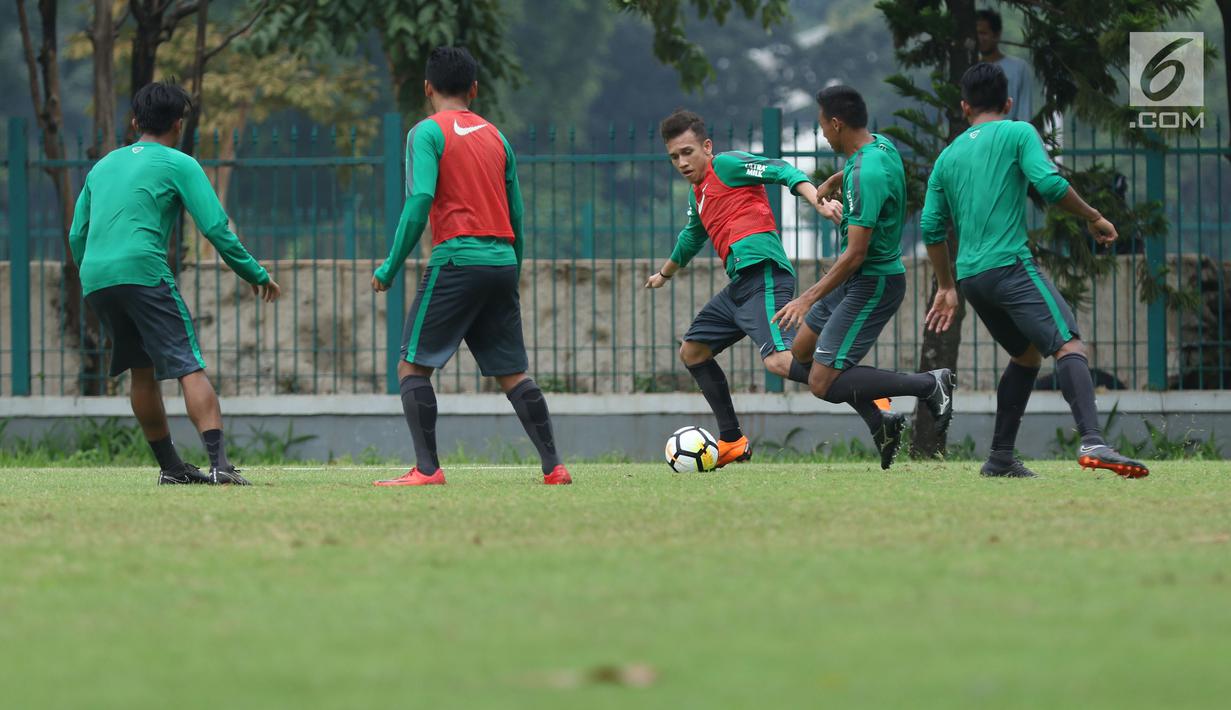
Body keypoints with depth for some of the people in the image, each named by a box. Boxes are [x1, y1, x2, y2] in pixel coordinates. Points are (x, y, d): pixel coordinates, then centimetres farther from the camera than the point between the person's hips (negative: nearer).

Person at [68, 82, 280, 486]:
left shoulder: (104, 165, 23)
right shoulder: (179, 165, 6)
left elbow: (77, 235, 24)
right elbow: (216, 229, -2)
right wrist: (256, 276, 6)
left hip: (94, 281, 6)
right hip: (143, 271, -6)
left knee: (142, 372, 17)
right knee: (189, 367, -9)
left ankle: (170, 466, 20)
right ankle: (219, 462, -23)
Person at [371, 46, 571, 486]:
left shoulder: (428, 132, -1)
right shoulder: (496, 136, 17)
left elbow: (420, 200, -14)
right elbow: (516, 214, 17)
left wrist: (391, 268, -11)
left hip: (457, 259, -6)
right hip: (502, 261, 6)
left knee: (413, 366, 0)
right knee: (512, 371, 12)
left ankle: (427, 468, -11)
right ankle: (553, 466, 6)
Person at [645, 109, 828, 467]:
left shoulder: (727, 164, -2)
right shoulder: (697, 194, 25)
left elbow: (782, 171, -14)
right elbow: (692, 237, 44)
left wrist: (818, 202, -32)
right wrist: (665, 273, 61)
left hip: (762, 274, -10)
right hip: (740, 286, 10)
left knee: (779, 360, -28)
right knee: (692, 352, 18)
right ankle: (732, 441, 22)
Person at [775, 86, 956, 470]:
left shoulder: (865, 175, -27)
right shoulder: (881, 145, 2)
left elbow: (855, 254, -28)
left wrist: (809, 299, -25)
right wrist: (834, 180, 45)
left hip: (872, 283, -10)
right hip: (859, 279, 10)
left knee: (822, 384, -10)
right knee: (802, 351, 18)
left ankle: (929, 385, -6)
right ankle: (881, 423, 18)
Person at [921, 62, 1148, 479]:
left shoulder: (948, 156, 20)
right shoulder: (1017, 133, 4)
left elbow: (932, 228, 19)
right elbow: (1050, 184, -11)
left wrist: (947, 288, 29)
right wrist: (1093, 218, 4)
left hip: (971, 276, 7)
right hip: (1010, 265, -7)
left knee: (1027, 354, 23)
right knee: (1068, 345, -16)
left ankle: (1000, 458, 17)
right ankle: (1092, 441, -39)